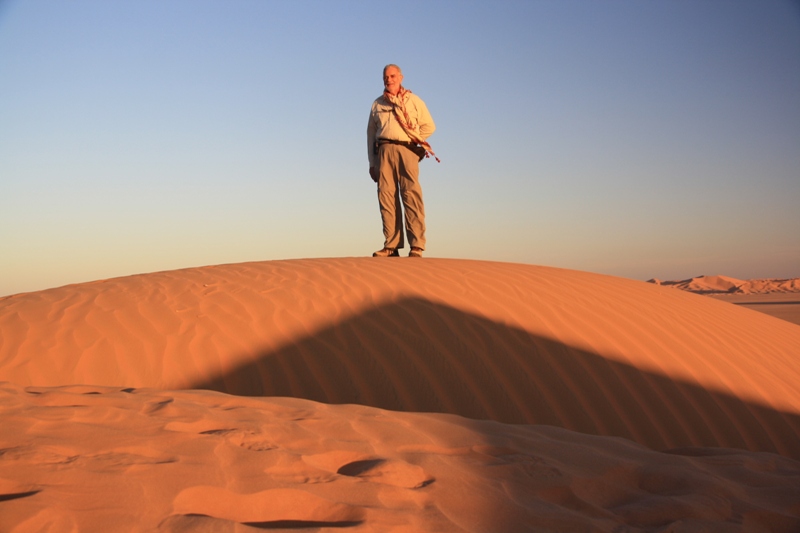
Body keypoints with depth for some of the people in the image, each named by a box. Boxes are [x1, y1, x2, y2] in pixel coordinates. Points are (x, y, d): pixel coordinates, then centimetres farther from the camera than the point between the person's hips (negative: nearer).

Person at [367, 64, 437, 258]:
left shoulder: (414, 100, 16)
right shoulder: (377, 104, 22)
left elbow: (429, 126, 15)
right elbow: (371, 133, 18)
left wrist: (414, 139, 3)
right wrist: (372, 162, 11)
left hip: (406, 149, -3)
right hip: (383, 150, 3)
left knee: (411, 194, -13)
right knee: (386, 196, -5)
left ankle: (417, 246, -18)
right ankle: (391, 246, -6)